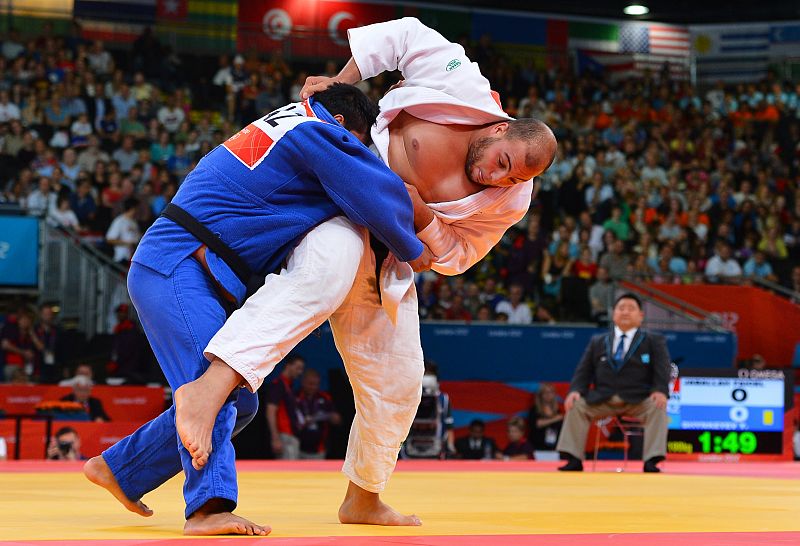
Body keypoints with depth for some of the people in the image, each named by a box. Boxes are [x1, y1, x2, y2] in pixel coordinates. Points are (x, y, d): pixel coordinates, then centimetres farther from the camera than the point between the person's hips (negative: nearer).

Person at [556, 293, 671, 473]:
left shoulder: (654, 341, 10)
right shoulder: (597, 342, 18)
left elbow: (662, 370, -3)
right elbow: (584, 372, 12)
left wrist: (660, 391, -24)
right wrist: (575, 390, -9)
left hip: (639, 400, -2)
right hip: (602, 400, 2)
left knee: (658, 408, -31)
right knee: (576, 406, -19)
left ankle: (651, 461, -33)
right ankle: (574, 460, -19)